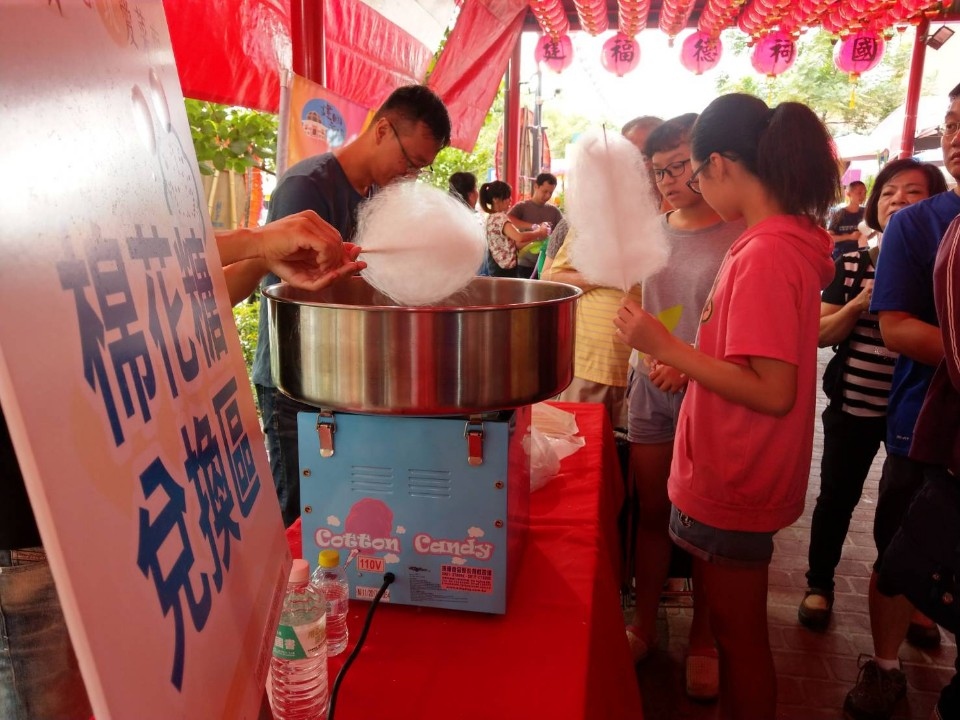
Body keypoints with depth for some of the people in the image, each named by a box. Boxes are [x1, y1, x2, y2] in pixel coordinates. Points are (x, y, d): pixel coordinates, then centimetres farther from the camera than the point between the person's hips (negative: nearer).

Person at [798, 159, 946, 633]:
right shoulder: (850, 265, -1)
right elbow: (819, 335, -3)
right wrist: (860, 303, -19)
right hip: (853, 406, 0)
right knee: (836, 497, 10)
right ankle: (819, 584, 31)